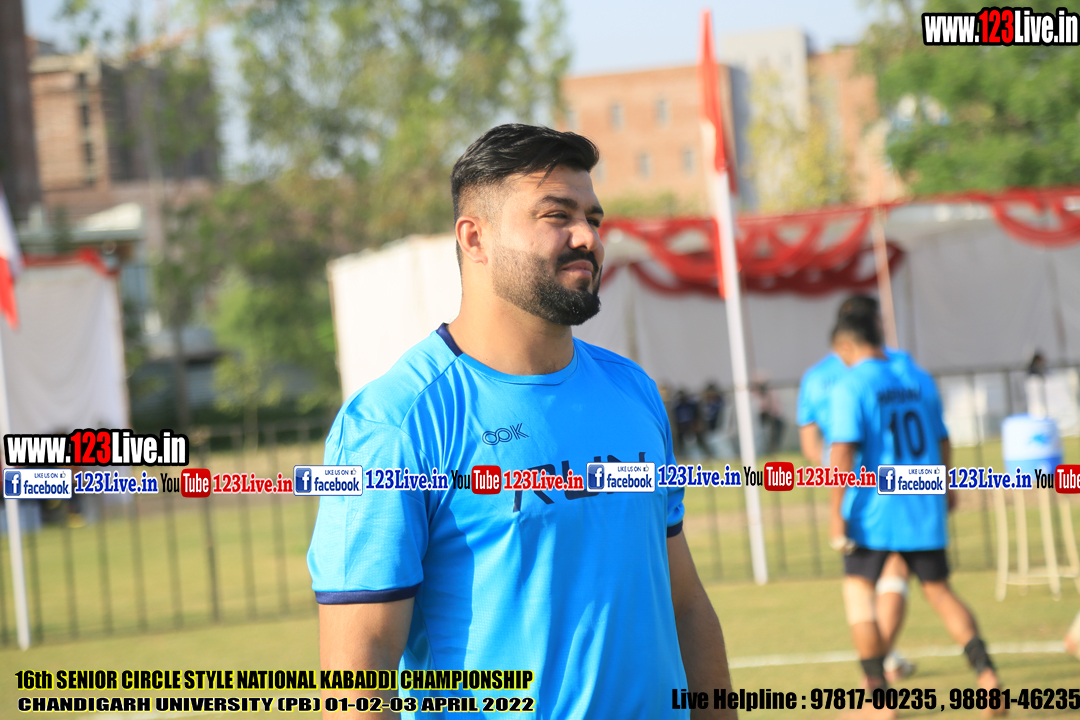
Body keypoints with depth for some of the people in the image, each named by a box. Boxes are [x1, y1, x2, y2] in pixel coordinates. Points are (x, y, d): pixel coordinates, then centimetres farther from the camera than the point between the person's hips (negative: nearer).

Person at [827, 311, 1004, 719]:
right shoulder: (914, 382, 11)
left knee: (857, 591, 5)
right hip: (924, 505, 5)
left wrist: (837, 513, -15)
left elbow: (843, 451, -17)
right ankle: (986, 674, -5)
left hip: (874, 506, -5)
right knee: (938, 590, 11)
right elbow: (941, 443, 20)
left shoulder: (850, 387, -8)